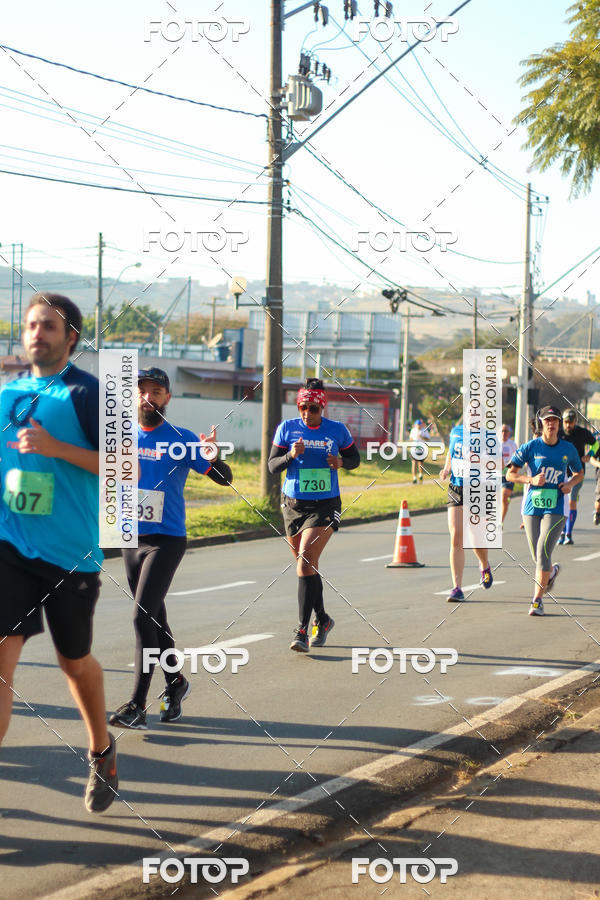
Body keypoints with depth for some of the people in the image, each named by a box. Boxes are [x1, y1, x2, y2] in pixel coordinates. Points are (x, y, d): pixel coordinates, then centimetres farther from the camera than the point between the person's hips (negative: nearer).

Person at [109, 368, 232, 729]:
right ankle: (176, 683, 34)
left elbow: (225, 478, -12)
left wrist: (213, 457, -33)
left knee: (143, 618, -14)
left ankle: (138, 706, -13)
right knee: (154, 619, 15)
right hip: (131, 539, 5)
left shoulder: (182, 439, -8)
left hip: (167, 540, -5)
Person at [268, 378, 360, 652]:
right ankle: (323, 620, 33)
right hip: (293, 506, 3)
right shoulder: (287, 428, 0)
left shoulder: (337, 430, -1)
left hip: (325, 506, -3)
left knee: (306, 561, -18)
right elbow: (272, 466, 0)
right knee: (307, 566, 12)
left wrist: (341, 462, -10)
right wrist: (290, 455, -20)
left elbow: (355, 459, 12)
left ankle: (302, 630, -17)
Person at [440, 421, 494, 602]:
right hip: (456, 491, 3)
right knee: (456, 539, -7)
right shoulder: (456, 432, 7)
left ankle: (485, 566, 40)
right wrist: (446, 469, 7)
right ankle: (457, 588, -6)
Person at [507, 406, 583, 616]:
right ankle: (551, 572, 46)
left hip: (556, 508, -1)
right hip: (532, 507, 1)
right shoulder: (530, 447, -2)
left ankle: (537, 600, -9)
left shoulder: (568, 449, 4)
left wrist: (570, 484, -2)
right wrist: (531, 479, -17)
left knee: (543, 551, -17)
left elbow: (580, 473, 19)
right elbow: (510, 474, 0)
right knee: (538, 557, 9)